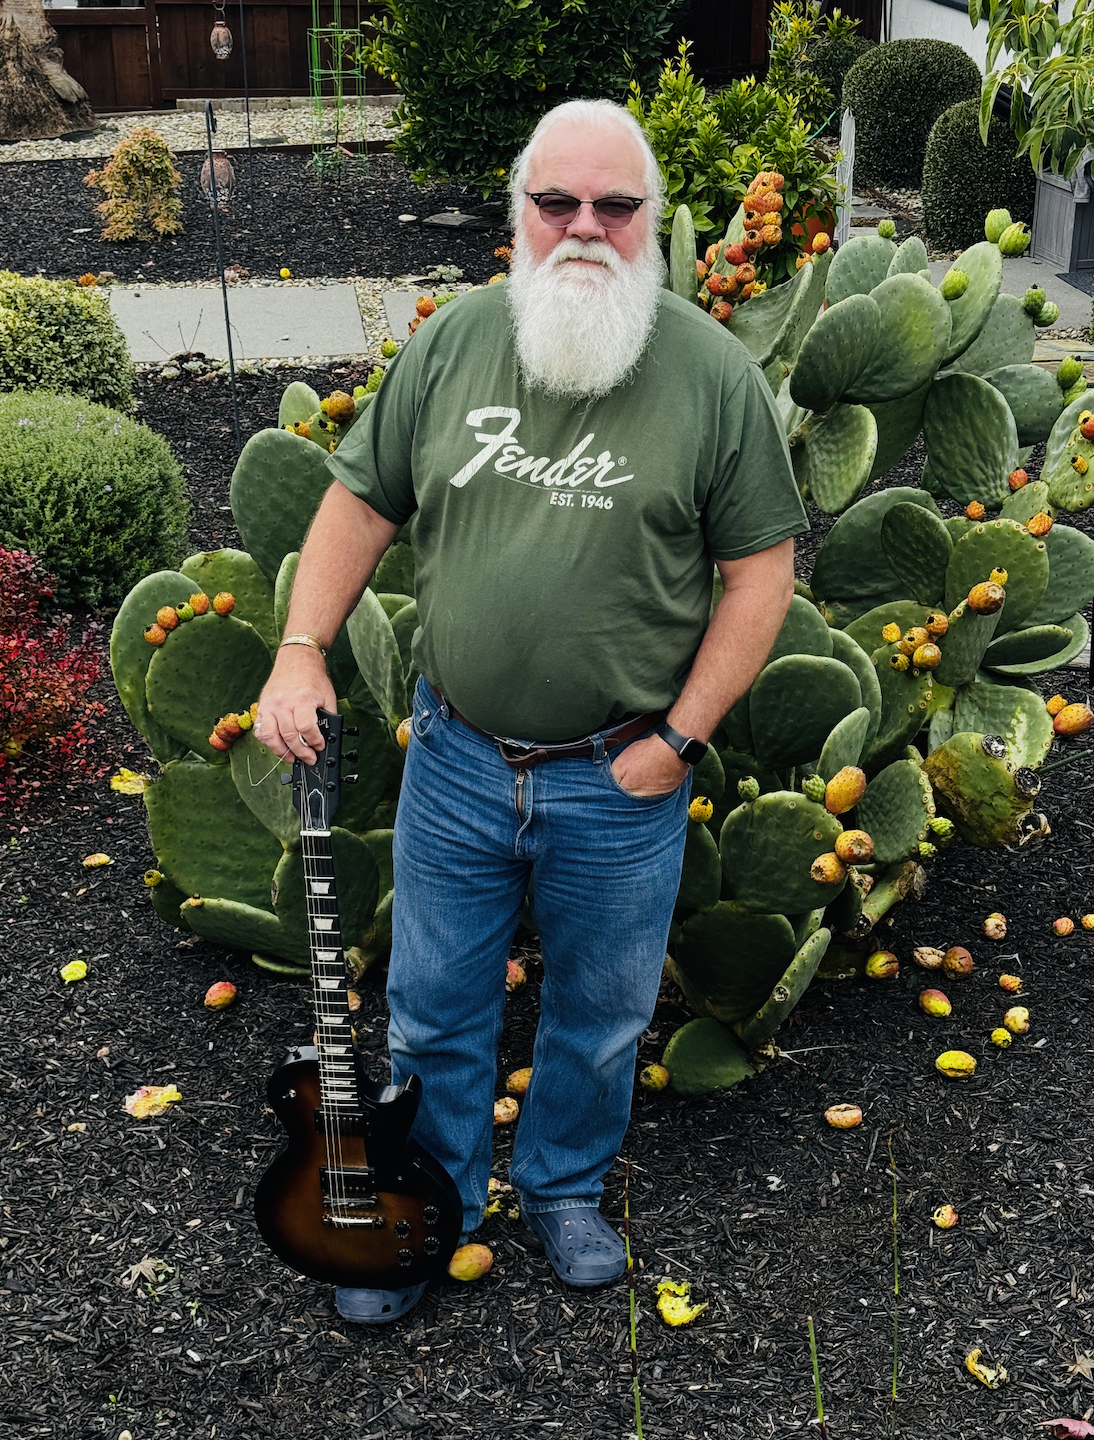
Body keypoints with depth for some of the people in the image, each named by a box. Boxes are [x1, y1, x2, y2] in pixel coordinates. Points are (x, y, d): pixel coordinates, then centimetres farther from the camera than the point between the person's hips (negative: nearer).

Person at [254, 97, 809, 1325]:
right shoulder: (455, 341, -2)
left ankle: (565, 1187, 45)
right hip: (457, 759, 2)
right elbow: (363, 500, 6)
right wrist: (301, 649, -4)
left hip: (619, 782, -2)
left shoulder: (712, 371, -11)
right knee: (433, 1010, 16)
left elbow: (762, 567, -7)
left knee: (599, 1015, 18)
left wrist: (681, 736, -11)